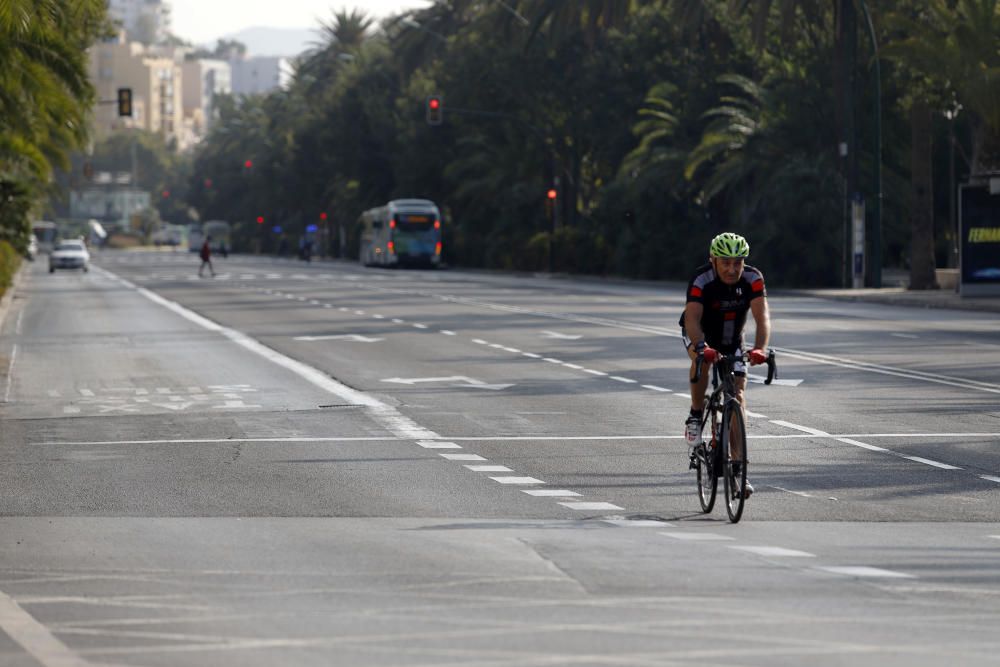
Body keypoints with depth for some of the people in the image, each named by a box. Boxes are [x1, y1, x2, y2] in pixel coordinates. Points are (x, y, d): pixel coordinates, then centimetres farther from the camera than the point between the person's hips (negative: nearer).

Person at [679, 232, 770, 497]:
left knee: (737, 395, -9)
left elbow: (762, 317, -35)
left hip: (732, 340, 2)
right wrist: (702, 347, -62)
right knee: (703, 359, -36)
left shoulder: (753, 279, -25)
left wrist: (760, 348, -54)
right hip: (699, 334, -2)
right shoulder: (702, 279, -31)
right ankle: (695, 418, -16)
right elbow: (692, 318, -43)